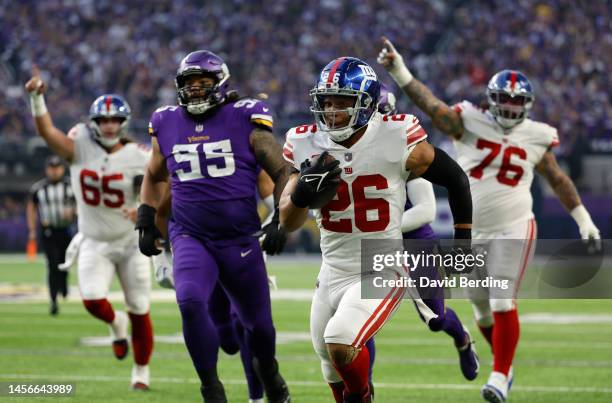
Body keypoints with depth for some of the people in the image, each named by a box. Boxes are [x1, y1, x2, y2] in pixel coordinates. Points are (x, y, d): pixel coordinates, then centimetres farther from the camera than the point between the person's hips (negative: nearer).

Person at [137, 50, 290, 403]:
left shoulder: (245, 121, -4)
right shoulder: (167, 125, 6)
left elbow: (282, 171, 0)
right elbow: (154, 177, 24)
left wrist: (281, 221, -10)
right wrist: (147, 223, 15)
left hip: (241, 239, -1)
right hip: (191, 238, 1)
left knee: (258, 321, 11)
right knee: (191, 301, -27)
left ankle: (268, 371, 45)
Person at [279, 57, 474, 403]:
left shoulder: (398, 141, -14)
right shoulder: (308, 145, -3)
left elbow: (455, 179, 0)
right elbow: (288, 222, 1)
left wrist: (463, 241, 2)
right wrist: (303, 193, -21)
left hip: (383, 272, -5)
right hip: (333, 271, 5)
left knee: (340, 342, -26)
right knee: (336, 375, 14)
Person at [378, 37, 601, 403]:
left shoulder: (536, 138, 1)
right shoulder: (470, 124, -3)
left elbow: (558, 180, 13)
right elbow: (431, 104, -15)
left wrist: (583, 219, 15)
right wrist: (399, 71, -28)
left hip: (514, 229, -2)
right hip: (472, 231, 2)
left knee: (503, 304, -12)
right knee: (482, 308, 13)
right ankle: (504, 361, 35)